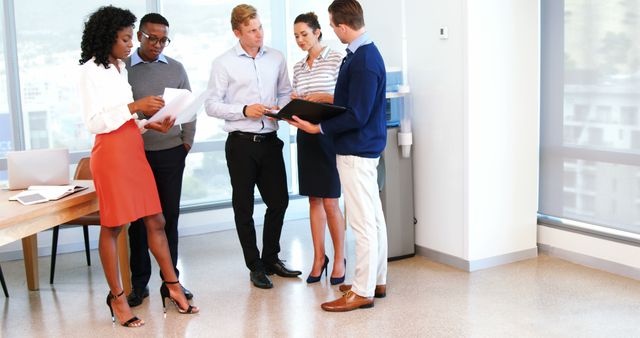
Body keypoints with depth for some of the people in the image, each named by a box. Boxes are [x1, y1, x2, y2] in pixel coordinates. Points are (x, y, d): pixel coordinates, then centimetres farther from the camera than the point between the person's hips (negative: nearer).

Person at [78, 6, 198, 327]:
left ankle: (172, 286, 17)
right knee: (112, 227, 3)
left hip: (134, 150, 8)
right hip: (110, 153, -7)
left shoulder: (120, 68, 16)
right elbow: (94, 122, -14)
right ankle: (116, 297, 14)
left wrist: (149, 124, 6)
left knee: (156, 221, 8)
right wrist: (134, 107, -19)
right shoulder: (91, 71, -8)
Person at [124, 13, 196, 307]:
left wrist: (187, 140, 6)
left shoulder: (176, 68, 9)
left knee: (169, 216, 6)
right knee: (137, 218, 4)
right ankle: (139, 282, 15)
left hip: (171, 152, 2)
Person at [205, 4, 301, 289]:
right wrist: (244, 110, -17)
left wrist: (282, 109, -6)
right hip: (241, 143, -3)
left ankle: (271, 258, 29)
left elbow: (285, 93, 16)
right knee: (244, 208, 5)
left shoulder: (276, 58, 8)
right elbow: (212, 105, -5)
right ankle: (255, 267, 19)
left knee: (279, 201, 9)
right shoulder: (223, 63, -3)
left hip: (270, 141, 4)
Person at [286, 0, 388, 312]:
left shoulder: (363, 61, -21)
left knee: (363, 222, -3)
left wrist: (318, 127, -17)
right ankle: (376, 280, 26)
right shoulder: (364, 52, 10)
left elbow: (357, 115, -22)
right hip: (364, 148, 10)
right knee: (373, 217, 15)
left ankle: (363, 292, 5)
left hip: (356, 151, -10)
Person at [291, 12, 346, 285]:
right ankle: (319, 258, 19)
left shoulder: (336, 60, -5)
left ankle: (339, 259, 12)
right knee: (314, 200, 10)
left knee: (330, 202, -3)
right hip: (306, 136, 6)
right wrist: (294, 105, -4)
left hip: (329, 136, -6)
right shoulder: (298, 68, 13)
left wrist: (322, 97, -19)